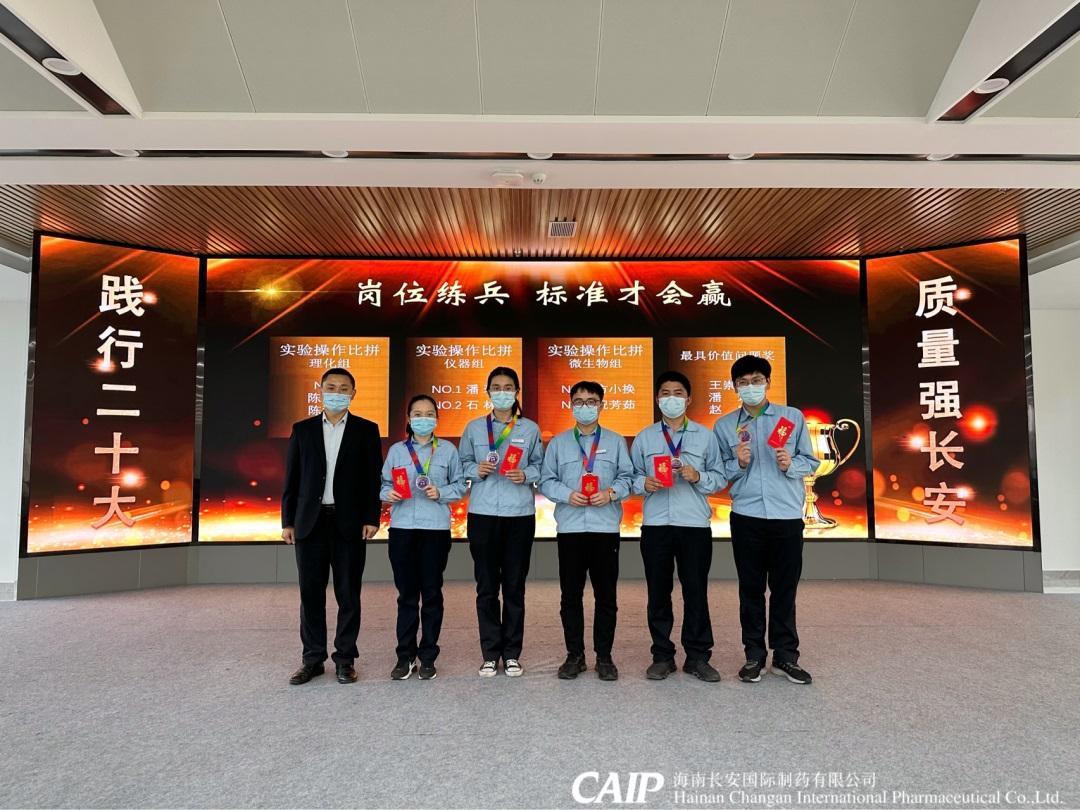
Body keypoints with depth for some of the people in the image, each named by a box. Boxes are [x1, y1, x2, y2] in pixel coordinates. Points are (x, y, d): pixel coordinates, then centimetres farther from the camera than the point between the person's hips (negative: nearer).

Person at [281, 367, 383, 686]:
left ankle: (345, 659, 16)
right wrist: (287, 521, 3)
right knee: (311, 593, 7)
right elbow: (292, 479, 8)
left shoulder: (366, 430, 4)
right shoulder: (302, 429, 8)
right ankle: (312, 659, 20)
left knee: (348, 594, 5)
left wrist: (372, 518, -7)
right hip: (310, 523, 2)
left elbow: (373, 478, 1)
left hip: (349, 524, -1)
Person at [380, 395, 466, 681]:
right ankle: (405, 656, 18)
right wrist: (388, 494, -13)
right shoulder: (396, 450, 8)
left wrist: (440, 493, -12)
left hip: (436, 529, -1)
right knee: (406, 593, 7)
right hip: (402, 528, 1)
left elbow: (460, 486, 5)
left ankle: (427, 657, 17)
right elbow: (383, 483, 8)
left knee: (432, 593, 5)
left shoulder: (448, 450, 5)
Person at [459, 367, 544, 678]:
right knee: (486, 586, 5)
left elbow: (540, 466, 7)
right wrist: (477, 470, -11)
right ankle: (490, 654, 16)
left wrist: (526, 475, -12)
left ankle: (512, 654, 18)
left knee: (515, 586, 6)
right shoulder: (474, 428, 8)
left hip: (520, 514, 0)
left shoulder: (530, 428, 7)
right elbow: (463, 464, 9)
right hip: (483, 514, 0)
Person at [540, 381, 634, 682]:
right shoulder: (558, 442, 10)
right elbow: (546, 481, 6)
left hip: (606, 527, 0)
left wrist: (611, 492, -14)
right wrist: (567, 494, -11)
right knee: (571, 595, 6)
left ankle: (604, 656, 18)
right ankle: (574, 655, 19)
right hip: (569, 527, 1)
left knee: (606, 595, 5)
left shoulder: (615, 441, 10)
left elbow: (627, 477, 4)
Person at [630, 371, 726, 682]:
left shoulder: (705, 436, 8)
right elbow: (631, 476, 9)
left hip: (695, 524, -1)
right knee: (658, 592, 7)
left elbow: (720, 477, 5)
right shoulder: (644, 437, 11)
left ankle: (698, 657, 18)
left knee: (696, 592, 4)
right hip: (656, 525, 1)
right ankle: (662, 656, 19)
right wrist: (644, 483, -12)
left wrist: (698, 476, -14)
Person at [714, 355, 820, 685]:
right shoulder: (724, 425, 5)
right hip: (746, 516, 0)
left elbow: (810, 461, 6)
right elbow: (719, 472, 6)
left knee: (785, 588, 7)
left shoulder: (793, 417, 3)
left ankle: (785, 656, 20)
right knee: (751, 589, 8)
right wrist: (739, 463, -14)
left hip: (787, 515, 0)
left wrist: (791, 465, -14)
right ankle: (754, 656, 19)